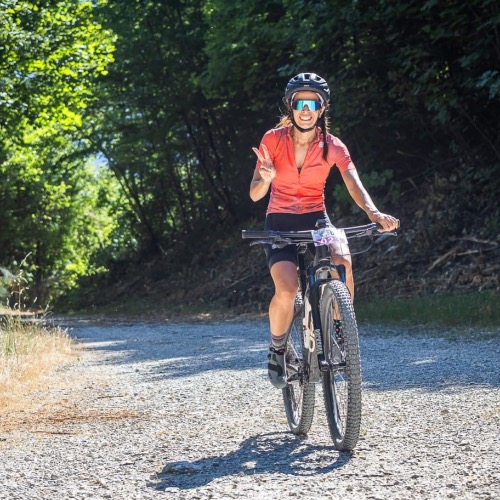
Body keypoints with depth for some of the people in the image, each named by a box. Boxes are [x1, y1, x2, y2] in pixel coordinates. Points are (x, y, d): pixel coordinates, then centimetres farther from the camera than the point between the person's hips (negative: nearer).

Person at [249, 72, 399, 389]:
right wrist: (266, 179, -35)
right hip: (280, 223, -1)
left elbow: (354, 183, -23)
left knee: (342, 263, -30)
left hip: (316, 219, 1)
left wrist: (373, 212, -43)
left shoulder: (332, 146, -8)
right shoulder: (273, 140, -9)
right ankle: (277, 349, 2)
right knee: (287, 290, -27)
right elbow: (255, 195, -11)